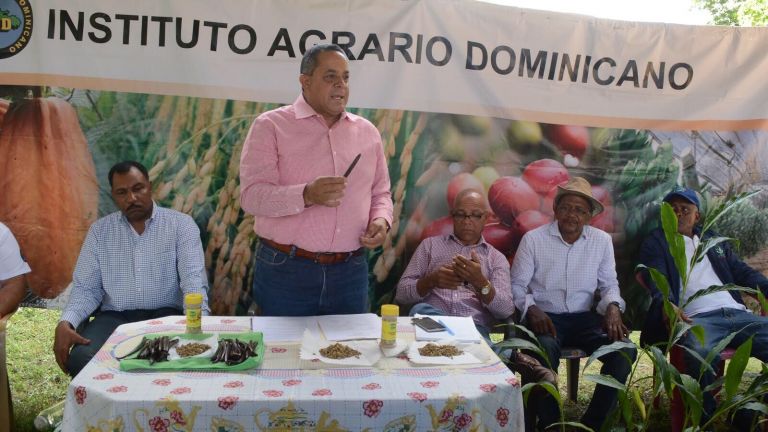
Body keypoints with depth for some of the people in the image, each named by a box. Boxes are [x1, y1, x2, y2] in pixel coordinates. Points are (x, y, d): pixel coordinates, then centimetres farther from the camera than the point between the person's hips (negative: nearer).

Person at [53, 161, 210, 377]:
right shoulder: (99, 230, 12)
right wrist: (65, 323, -13)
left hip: (165, 315, -2)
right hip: (114, 317, 3)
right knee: (80, 359, -27)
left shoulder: (180, 224, 2)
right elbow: (86, 287, 9)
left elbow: (193, 280, -8)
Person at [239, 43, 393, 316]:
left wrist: (381, 220, -4)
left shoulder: (367, 132, 12)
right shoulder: (271, 126, -2)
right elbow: (252, 195, -11)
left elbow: (380, 193, 18)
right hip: (285, 271, -3)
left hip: (351, 273, 4)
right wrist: (307, 195, -27)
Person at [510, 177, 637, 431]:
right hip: (544, 317, -3)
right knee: (544, 350, -36)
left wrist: (613, 307, -13)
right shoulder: (533, 239, -3)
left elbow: (609, 284, 10)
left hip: (584, 318, 3)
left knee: (625, 350, -23)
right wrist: (531, 308, -21)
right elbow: (517, 285, -1)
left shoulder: (602, 241, 6)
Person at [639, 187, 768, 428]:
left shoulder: (714, 240, 32)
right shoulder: (656, 242, 16)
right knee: (700, 354, -39)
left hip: (737, 314, 5)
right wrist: (668, 304, -24)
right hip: (698, 318, -5)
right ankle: (706, 420, -18)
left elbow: (742, 271, 24)